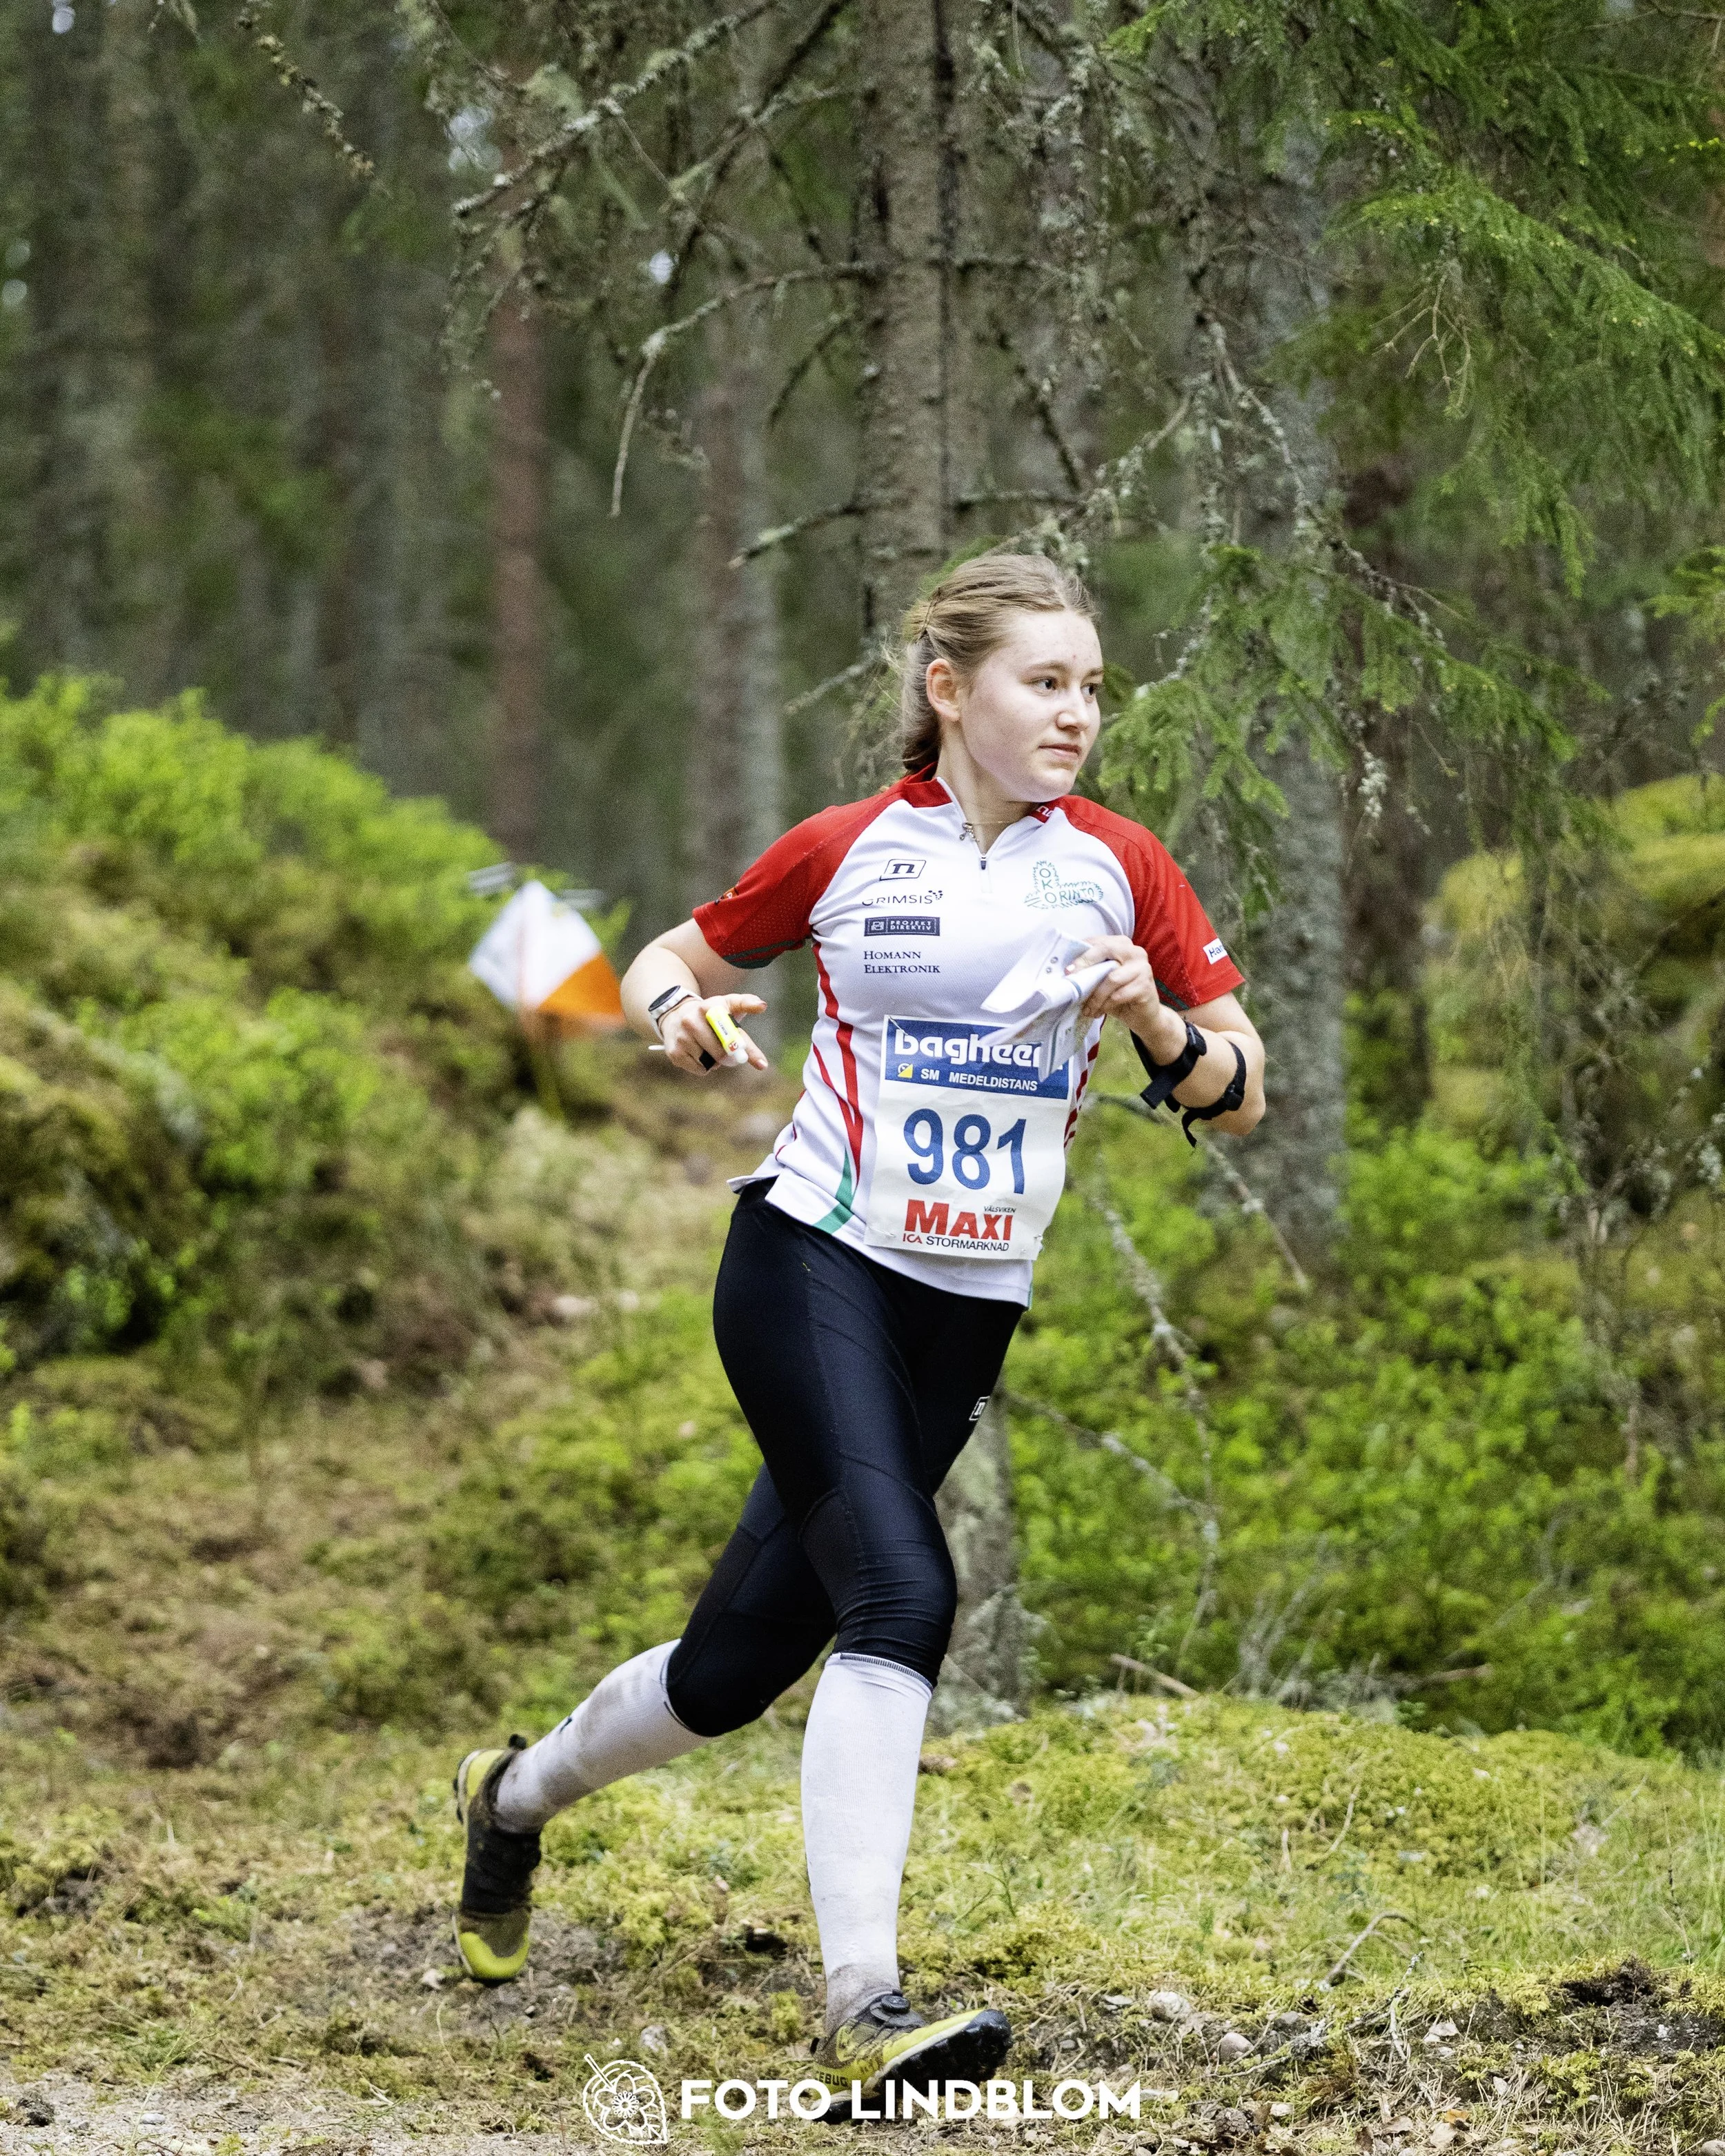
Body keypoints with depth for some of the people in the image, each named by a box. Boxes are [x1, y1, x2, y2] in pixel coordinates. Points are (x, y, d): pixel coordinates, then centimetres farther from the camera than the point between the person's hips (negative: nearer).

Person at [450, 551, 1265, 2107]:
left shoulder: (1118, 865, 4)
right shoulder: (846, 853, 0)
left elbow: (1238, 1093, 5)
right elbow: (669, 960, 14)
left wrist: (1159, 1026, -16)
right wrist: (680, 1014, -9)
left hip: (971, 1314, 4)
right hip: (816, 1261, -4)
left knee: (740, 1665, 7)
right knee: (903, 1597, -24)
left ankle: (517, 1799, 36)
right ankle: (862, 2010, -26)